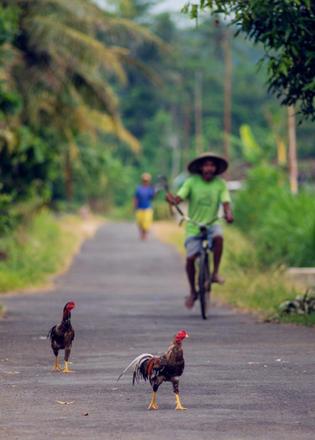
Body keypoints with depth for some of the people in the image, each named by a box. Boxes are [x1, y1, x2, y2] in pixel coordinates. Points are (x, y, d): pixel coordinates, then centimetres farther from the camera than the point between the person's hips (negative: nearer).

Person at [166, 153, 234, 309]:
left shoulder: (220, 184, -4)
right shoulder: (192, 182, -7)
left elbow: (226, 203, -13)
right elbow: (179, 197, -15)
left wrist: (229, 214, -35)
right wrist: (172, 200, -39)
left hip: (212, 223, 0)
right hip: (193, 226, 0)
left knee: (218, 236, -34)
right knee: (190, 258, -10)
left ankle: (215, 272, -18)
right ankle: (192, 292, 11)